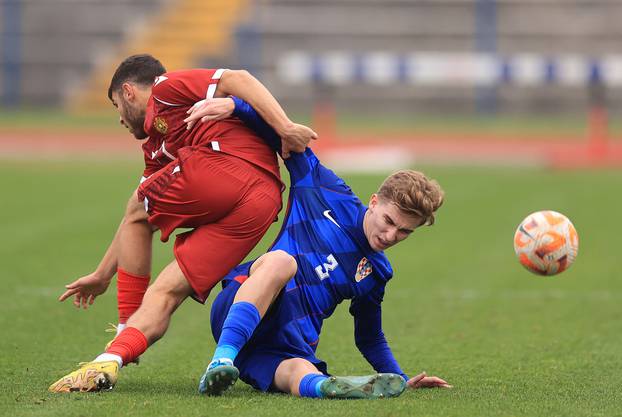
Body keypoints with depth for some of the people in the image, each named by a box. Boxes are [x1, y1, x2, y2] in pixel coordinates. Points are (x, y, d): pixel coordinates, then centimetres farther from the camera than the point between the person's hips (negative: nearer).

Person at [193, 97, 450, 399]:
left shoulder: (376, 272, 19)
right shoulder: (332, 195, 8)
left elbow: (370, 338, 32)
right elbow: (282, 132, 10)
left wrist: (402, 381, 19)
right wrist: (232, 104, -4)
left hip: (289, 349, 3)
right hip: (236, 305, -3)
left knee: (301, 375, -36)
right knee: (280, 260, -38)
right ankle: (221, 361, -54)